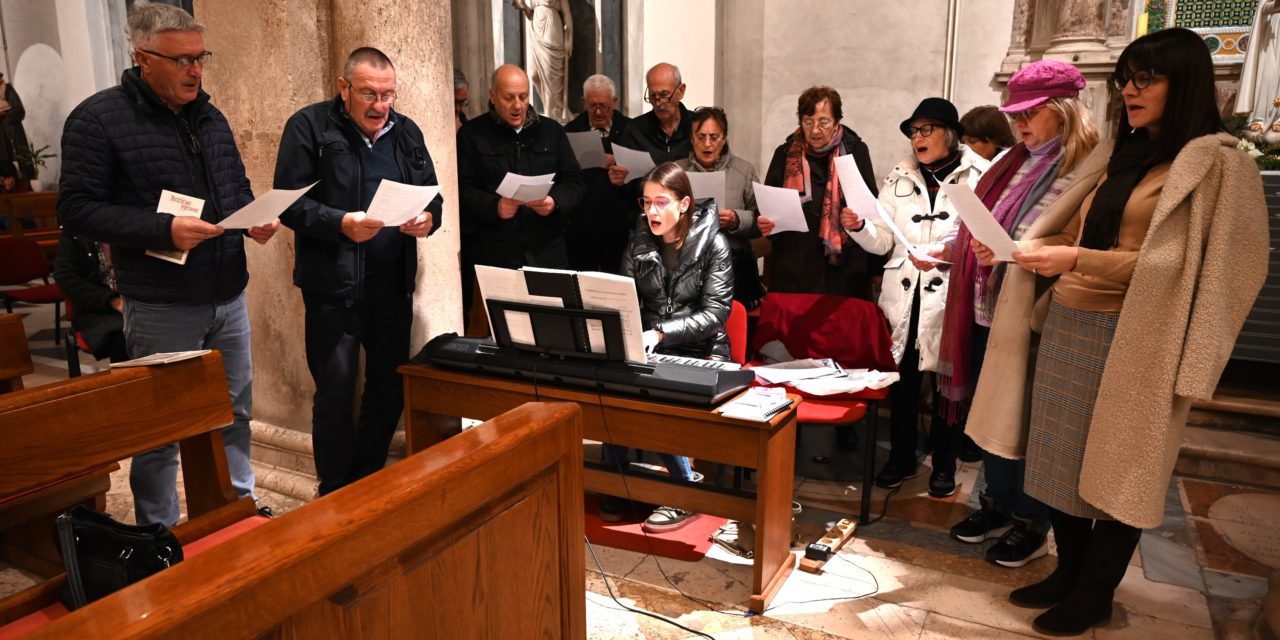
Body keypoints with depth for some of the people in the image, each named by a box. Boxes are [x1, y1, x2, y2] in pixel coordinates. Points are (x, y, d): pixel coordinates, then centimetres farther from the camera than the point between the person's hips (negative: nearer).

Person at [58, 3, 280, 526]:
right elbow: (76, 209, -12)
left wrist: (256, 218, -2)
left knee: (235, 413, 16)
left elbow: (238, 188, 20)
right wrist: (163, 229, -24)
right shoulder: (98, 119, -9)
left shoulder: (209, 117, 11)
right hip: (162, 307, -6)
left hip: (229, 296, 6)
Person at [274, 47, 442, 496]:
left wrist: (427, 219, -9)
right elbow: (290, 202, -8)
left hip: (393, 282, 5)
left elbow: (432, 197, 13)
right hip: (334, 283, -4)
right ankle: (336, 494, 18)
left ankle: (369, 483, 30)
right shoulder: (309, 126, -3)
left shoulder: (406, 132, 11)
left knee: (389, 387, 11)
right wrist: (341, 223, -23)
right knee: (336, 392, 0)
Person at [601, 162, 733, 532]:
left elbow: (715, 313, -14)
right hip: (649, 347, 4)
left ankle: (688, 491, -9)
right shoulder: (640, 241, 8)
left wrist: (661, 333, -28)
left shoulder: (713, 244, -6)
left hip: (698, 351, -4)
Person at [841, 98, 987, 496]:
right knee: (902, 380, 10)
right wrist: (858, 227, -12)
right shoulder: (900, 178, 10)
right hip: (904, 296, 3)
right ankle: (901, 458, 27)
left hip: (951, 299, -3)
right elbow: (883, 241, 7)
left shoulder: (979, 176, -4)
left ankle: (944, 465, 26)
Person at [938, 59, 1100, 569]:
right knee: (988, 411, 14)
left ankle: (1032, 523, 21)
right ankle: (997, 504, 30)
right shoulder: (1017, 163, 15)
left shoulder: (1091, 171, -11)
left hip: (1031, 316, -7)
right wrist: (946, 253, 9)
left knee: (1025, 417, 3)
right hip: (987, 308, 7)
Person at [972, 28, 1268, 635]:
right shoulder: (1124, 156, 17)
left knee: (1116, 466, 5)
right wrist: (1015, 248, 3)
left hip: (1128, 337, -7)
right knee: (1066, 457, 12)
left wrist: (1077, 261, -23)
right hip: (1069, 325, 7)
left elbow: (1171, 263, -14)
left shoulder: (1211, 163, -6)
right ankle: (1069, 572, 27)